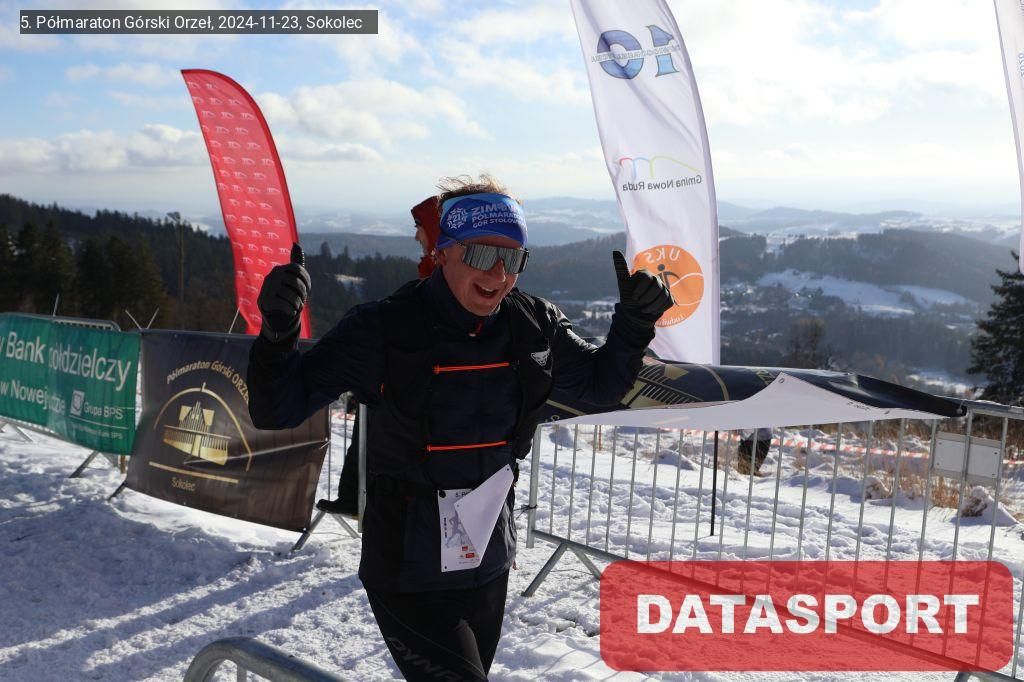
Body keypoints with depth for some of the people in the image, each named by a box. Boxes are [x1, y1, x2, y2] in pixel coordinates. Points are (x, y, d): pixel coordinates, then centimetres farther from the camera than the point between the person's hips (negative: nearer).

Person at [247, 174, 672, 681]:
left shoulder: (533, 327, -6)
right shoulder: (382, 331, -19)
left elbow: (601, 383, 10)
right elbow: (276, 411, -15)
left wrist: (634, 321, -7)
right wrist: (277, 335, -34)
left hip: (489, 569, 6)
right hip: (409, 577, -5)